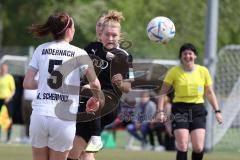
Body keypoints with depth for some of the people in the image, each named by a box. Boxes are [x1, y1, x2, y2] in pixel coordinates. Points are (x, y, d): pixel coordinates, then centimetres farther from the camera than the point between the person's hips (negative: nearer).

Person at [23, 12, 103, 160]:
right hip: (64, 119, -2)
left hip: (39, 114, 2)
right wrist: (98, 100, 11)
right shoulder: (79, 54, 1)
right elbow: (94, 84, -9)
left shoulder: (41, 50, 8)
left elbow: (27, 84, 4)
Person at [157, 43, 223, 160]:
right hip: (180, 110, -2)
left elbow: (210, 93, 13)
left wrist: (217, 111, 7)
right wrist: (160, 111, -10)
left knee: (198, 148, -6)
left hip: (198, 110, 2)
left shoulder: (203, 71, 4)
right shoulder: (174, 71, -3)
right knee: (182, 148, -10)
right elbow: (163, 92, -1)